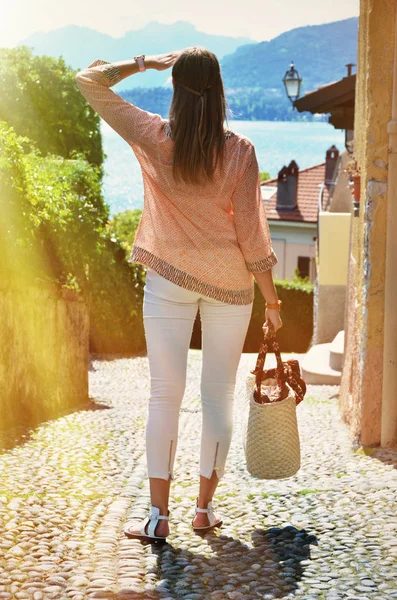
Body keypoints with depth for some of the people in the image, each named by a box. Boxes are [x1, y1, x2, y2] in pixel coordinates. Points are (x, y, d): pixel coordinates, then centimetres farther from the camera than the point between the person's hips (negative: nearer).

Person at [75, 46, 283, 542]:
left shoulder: (153, 138, -8)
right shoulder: (239, 150, -9)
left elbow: (89, 81, 2)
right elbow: (250, 229, -7)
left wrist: (146, 62, 4)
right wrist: (271, 298, 2)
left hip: (170, 278, 0)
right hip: (230, 279, 0)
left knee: (165, 395, 5)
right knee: (219, 394, 11)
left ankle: (159, 516, 7)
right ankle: (205, 507, 19)